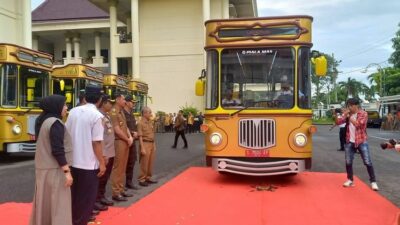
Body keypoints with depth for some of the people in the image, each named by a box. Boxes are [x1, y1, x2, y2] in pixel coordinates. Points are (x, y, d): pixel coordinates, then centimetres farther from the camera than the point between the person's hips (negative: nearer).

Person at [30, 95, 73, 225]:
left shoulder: (43, 120, 11)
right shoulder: (55, 123, -17)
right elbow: (58, 150, -22)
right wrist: (67, 171, -20)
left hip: (42, 167, 9)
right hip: (54, 169, -9)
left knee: (43, 201, 18)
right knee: (58, 204, -3)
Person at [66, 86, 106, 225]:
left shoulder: (73, 111, 3)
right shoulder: (97, 115, -15)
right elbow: (96, 143, -17)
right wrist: (102, 163, -9)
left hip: (72, 161, 6)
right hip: (89, 163, -6)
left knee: (74, 192, 20)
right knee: (87, 196, 8)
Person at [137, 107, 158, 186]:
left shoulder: (150, 122, 12)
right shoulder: (140, 123, -11)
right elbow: (140, 136, -15)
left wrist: (154, 145, 15)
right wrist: (142, 148, -19)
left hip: (152, 144, 8)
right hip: (145, 144, -8)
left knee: (150, 163, 13)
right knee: (144, 163, -1)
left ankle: (148, 178, 25)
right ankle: (141, 179, 9)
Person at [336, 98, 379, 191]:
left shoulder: (363, 114, -7)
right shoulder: (347, 114, 7)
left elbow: (358, 124, -23)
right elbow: (338, 122, -3)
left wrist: (349, 117, -16)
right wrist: (345, 115, -14)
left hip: (361, 142, -4)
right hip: (349, 142, 5)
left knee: (368, 162, -2)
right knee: (348, 162, 9)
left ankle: (373, 182, 7)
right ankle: (350, 180, 23)